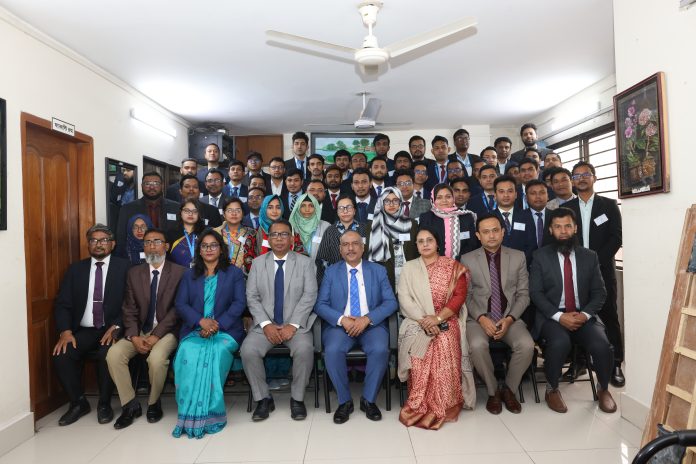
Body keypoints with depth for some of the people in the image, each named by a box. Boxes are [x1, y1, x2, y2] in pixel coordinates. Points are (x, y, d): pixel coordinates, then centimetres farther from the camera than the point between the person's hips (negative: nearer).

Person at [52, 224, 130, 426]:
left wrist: (116, 327, -18)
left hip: (112, 330, -3)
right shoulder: (75, 269, 12)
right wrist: (66, 331, -10)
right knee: (61, 355, -21)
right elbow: (62, 304, 6)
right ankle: (78, 402, 4)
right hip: (82, 330, 4)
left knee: (107, 354, -30)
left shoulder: (124, 267, 1)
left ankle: (104, 404, -4)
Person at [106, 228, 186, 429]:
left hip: (166, 331, -4)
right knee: (114, 353, -21)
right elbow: (129, 309, 4)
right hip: (138, 331, 4)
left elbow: (177, 309, -8)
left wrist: (156, 336, -17)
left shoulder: (179, 272, -2)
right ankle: (130, 405, -3)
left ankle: (154, 403, -1)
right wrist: (134, 336, -11)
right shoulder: (134, 273, 11)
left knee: (156, 357, -31)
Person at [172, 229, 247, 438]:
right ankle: (190, 414, -23)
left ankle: (209, 413, -23)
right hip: (194, 330, 2)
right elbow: (180, 305, 8)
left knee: (216, 352, -33)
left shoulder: (234, 273, 13)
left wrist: (217, 324, -14)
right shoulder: (189, 275, 20)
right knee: (188, 353, -30)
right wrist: (201, 321, -12)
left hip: (225, 331, -2)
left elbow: (239, 303, 1)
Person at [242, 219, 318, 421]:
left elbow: (309, 295, -5)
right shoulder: (258, 263, 9)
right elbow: (252, 297, 2)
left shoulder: (305, 262, 4)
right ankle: (263, 398, -2)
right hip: (265, 324, 2)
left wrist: (293, 325, -16)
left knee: (305, 349, -30)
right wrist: (266, 324, -13)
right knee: (248, 350, -24)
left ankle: (297, 398, -5)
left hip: (295, 324, -1)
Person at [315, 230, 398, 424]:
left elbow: (391, 302, 1)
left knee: (380, 349, -29)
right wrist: (342, 320, -16)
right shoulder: (331, 271, 9)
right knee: (332, 351, -29)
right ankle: (344, 401, -6)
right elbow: (321, 305, 2)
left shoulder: (378, 271, 9)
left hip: (371, 325, 0)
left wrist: (367, 319, -15)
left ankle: (368, 399, -5)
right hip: (340, 325, 0)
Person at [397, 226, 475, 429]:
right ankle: (420, 405, -14)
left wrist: (438, 317, -17)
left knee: (444, 346, -32)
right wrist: (423, 320, -15)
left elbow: (459, 296, -2)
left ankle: (443, 405, -17)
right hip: (418, 322, 1)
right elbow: (404, 299, 1)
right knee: (420, 352, -29)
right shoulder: (409, 268, 12)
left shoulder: (453, 266, 8)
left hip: (446, 321, -1)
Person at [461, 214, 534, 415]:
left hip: (510, 318, 2)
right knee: (477, 345, -31)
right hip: (479, 318, -1)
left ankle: (508, 389, 1)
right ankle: (493, 391, -3)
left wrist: (509, 319, -12)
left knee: (527, 345, -26)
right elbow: (466, 297, 1)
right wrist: (482, 318, -15)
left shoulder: (518, 257, 6)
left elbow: (523, 295, 4)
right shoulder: (467, 259, 2)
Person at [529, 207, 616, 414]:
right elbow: (536, 293, -5)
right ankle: (552, 389, -5)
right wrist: (559, 316, -17)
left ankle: (603, 389, 8)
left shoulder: (590, 256, 9)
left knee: (602, 345, -25)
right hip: (551, 316, -2)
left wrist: (585, 314, -13)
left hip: (583, 315, 3)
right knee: (560, 342, -33)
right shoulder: (540, 256, 1)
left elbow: (599, 293, 6)